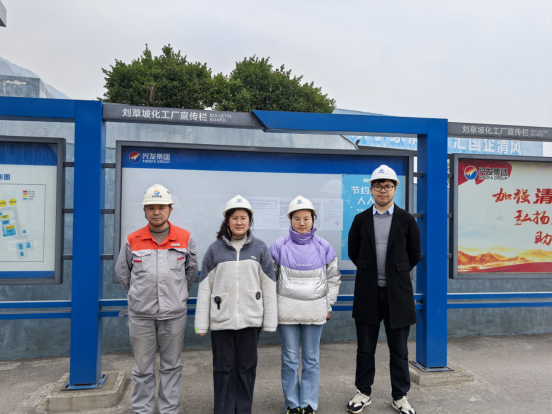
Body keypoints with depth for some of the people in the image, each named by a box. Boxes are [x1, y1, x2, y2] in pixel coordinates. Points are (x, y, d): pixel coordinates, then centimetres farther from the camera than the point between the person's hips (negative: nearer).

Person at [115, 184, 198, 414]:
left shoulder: (185, 238, -2)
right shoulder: (132, 240, -1)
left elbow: (191, 271, 11)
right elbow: (122, 272, 11)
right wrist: (138, 295, 12)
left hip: (174, 314, 0)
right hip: (140, 314, 0)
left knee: (172, 366, 11)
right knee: (142, 368, 12)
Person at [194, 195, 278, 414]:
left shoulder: (260, 248, 2)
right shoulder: (215, 248, 1)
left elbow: (269, 287, 2)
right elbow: (205, 287, 1)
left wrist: (270, 321, 0)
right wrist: (202, 323, -1)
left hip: (250, 319, 1)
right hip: (221, 319, 0)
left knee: (246, 367, 11)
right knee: (223, 367, 9)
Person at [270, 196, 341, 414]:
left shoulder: (323, 247, 0)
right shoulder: (279, 246, -3)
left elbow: (334, 279, 9)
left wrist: (329, 306, 8)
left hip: (315, 310, 1)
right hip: (287, 310, -1)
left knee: (311, 359, 10)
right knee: (290, 359, 7)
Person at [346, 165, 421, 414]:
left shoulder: (407, 220, -1)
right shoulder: (361, 220, 2)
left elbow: (415, 255, 7)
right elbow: (353, 252, 10)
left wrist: (396, 273, 8)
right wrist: (371, 271, 8)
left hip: (397, 294, -1)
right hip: (367, 294, 1)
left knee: (399, 351, 11)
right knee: (365, 349, 12)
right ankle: (364, 393, 29)